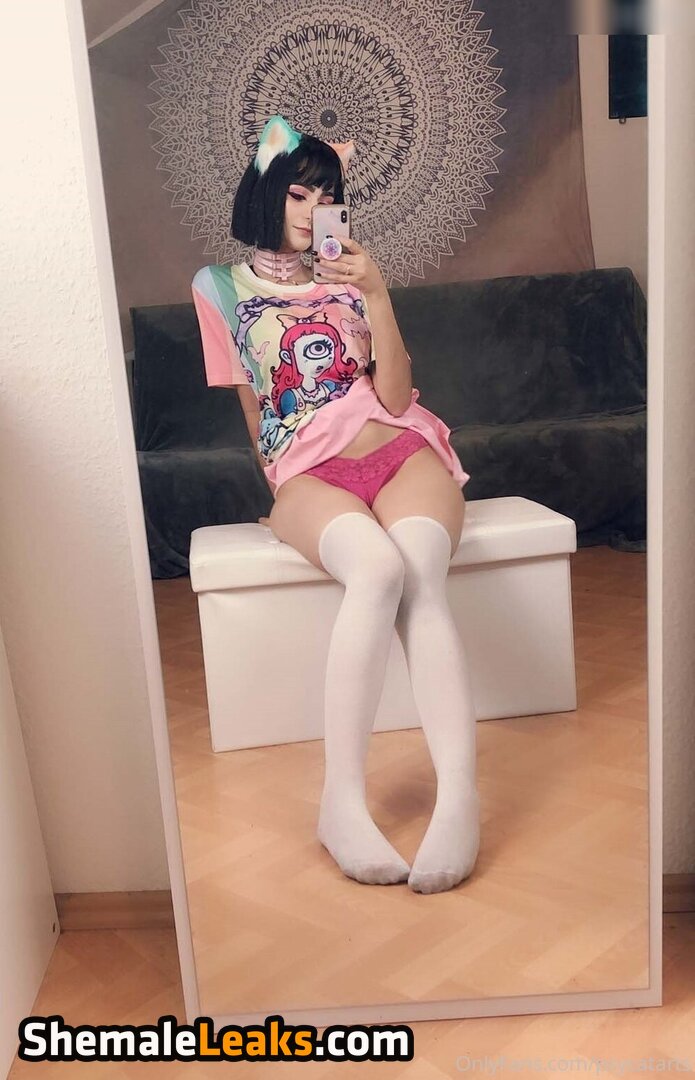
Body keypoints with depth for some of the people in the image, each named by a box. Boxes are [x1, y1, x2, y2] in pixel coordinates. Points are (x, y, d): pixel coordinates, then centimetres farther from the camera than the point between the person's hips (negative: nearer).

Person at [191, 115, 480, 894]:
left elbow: (395, 397, 5)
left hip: (401, 453, 2)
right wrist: (277, 488, 14)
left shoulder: (348, 277, 19)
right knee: (379, 568, -37)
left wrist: (376, 296, -4)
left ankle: (460, 796, -42)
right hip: (310, 473, -2)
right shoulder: (223, 289, 15)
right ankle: (341, 801, -35)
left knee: (419, 579, -33)